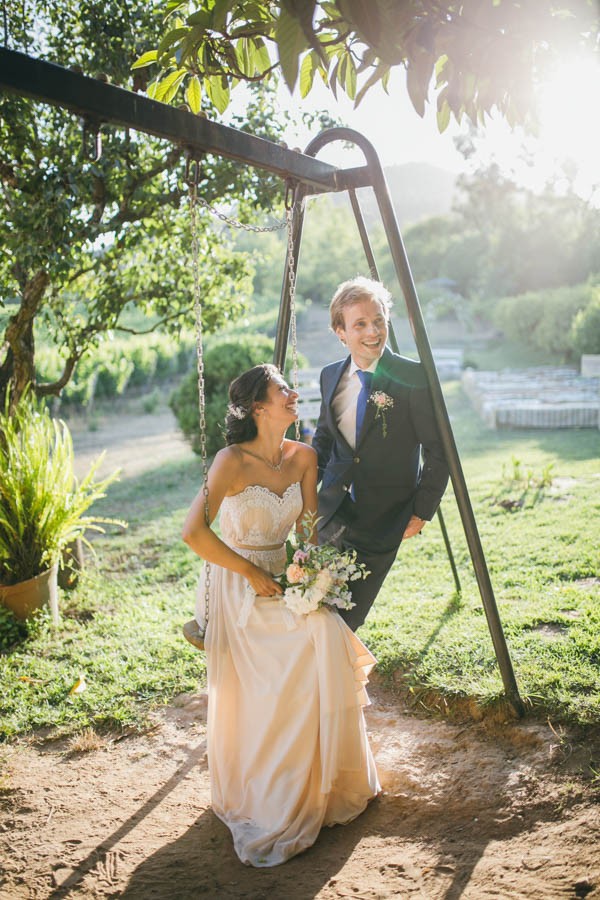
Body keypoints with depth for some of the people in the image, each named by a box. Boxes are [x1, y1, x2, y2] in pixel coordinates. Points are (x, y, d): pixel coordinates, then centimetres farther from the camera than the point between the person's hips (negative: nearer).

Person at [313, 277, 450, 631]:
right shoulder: (331, 375, 5)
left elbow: (439, 451, -10)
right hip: (331, 511, 5)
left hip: (382, 518, -5)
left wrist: (422, 512, -11)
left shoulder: (412, 377, -14)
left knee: (348, 613, 0)